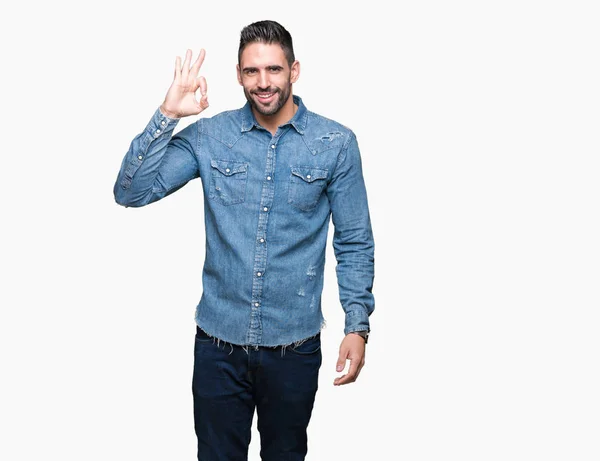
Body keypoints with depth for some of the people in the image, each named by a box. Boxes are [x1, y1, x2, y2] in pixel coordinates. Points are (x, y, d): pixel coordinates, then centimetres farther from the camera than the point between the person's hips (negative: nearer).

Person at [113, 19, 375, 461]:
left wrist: (358, 325, -5)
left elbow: (354, 243, 0)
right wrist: (167, 115, -17)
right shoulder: (209, 136, -2)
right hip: (218, 341, 1)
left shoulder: (336, 143, -5)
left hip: (294, 344, 0)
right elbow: (131, 192, -8)